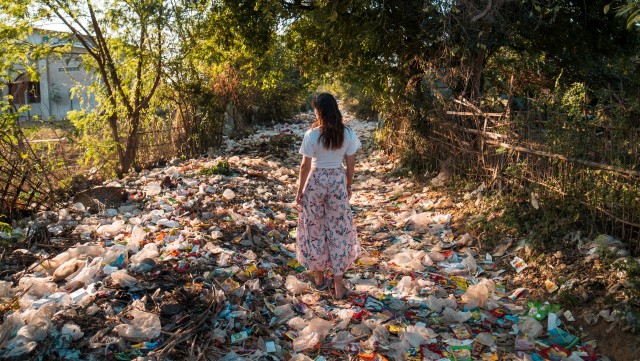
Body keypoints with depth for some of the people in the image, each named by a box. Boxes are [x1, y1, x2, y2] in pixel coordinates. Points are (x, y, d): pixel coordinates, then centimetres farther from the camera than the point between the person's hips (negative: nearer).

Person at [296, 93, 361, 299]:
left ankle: (318, 274, 29)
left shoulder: (312, 135, -15)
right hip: (338, 181, 2)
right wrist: (348, 185, 15)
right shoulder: (348, 134, -7)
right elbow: (350, 164, 0)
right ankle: (338, 284, 12)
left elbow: (305, 166, -11)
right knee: (339, 230, 9)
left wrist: (300, 190, 1)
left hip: (316, 182, -2)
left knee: (314, 228, 15)